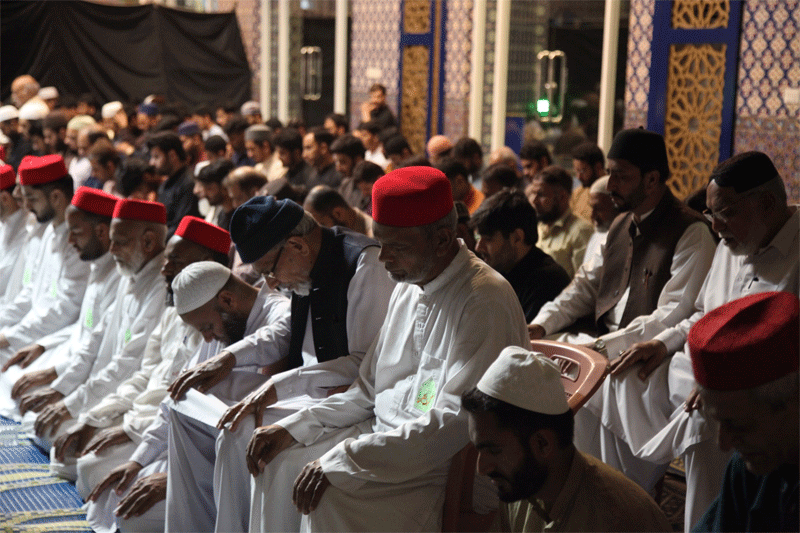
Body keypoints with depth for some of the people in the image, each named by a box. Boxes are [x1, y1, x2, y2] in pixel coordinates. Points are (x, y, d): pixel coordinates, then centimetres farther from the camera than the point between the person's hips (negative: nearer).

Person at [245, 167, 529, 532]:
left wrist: (343, 461, -27)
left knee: (331, 499, -27)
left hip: (450, 467, -9)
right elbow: (368, 391, 17)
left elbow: (456, 424, -27)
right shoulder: (407, 289, 10)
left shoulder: (486, 301, -20)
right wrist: (293, 428, 3)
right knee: (281, 461, 0)